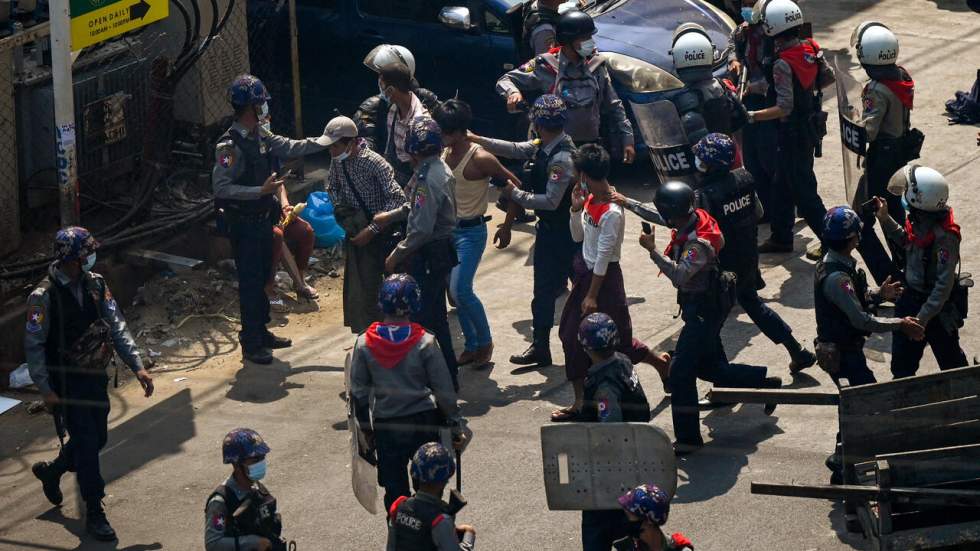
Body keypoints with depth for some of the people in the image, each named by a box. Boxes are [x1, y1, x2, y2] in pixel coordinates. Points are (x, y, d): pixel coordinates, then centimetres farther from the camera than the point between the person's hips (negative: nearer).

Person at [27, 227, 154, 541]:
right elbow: (33, 346, -14)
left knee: (97, 438, 16)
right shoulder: (44, 297, -18)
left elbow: (116, 327, 2)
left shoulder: (95, 285, -1)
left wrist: (137, 367, -5)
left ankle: (51, 471, 43)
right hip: (66, 383, -6)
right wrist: (45, 390, -17)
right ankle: (95, 514, 7)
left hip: (95, 377, 6)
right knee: (86, 443, -5)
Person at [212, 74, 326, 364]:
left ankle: (261, 333, 32)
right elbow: (221, 188, -27)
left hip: (263, 218, 9)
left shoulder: (261, 135, 3)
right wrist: (261, 191, -32)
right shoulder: (230, 145, -24)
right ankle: (251, 344, 9)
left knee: (262, 277, 18)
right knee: (251, 282, -1)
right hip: (243, 223, -9)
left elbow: (291, 147, 16)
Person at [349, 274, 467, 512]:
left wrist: (365, 427, 14)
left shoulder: (364, 343, -9)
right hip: (423, 421, -1)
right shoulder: (425, 343, -15)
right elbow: (444, 389, -8)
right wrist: (455, 424, 5)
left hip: (386, 426, 1)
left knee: (394, 489, 12)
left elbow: (358, 392, 0)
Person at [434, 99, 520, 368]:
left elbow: (513, 184, -12)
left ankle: (485, 342, 5)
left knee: (460, 290, -14)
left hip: (471, 232, -7)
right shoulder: (444, 153, 2)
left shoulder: (479, 159, -19)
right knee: (455, 291, 10)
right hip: (448, 228, 7)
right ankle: (471, 346, 22)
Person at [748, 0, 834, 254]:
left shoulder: (783, 64, -26)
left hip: (793, 133, -9)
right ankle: (780, 238, 30)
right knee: (782, 186, 20)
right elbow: (828, 77, 11)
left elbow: (784, 109, -27)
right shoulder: (811, 48, -2)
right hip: (811, 126, 9)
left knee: (802, 190, 1)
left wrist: (751, 116, -23)